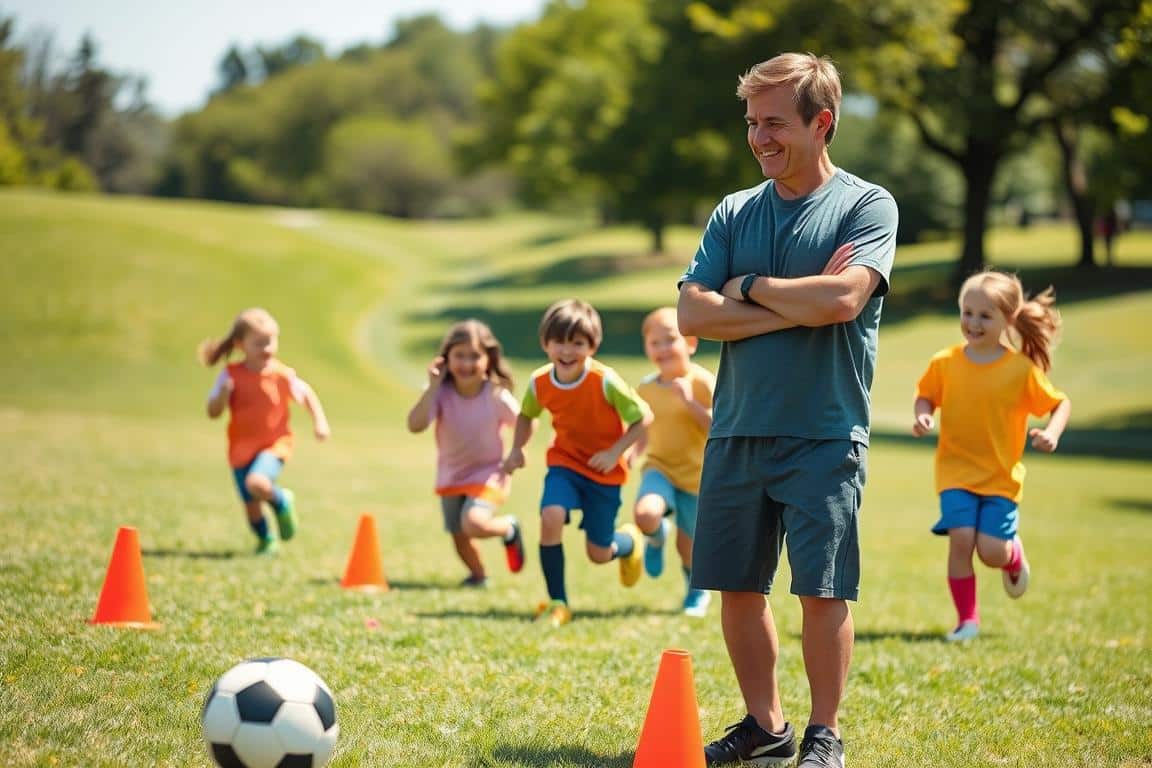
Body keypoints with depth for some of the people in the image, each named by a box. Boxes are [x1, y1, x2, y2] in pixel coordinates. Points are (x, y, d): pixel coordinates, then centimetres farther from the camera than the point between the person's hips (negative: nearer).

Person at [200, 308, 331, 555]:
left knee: (257, 483, -32)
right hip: (241, 448, 2)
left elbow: (307, 394, 10)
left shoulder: (283, 375, -9)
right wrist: (223, 394, -27)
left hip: (274, 444, -2)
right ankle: (266, 540, 37)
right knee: (251, 506, 6)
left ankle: (282, 503, 2)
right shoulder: (231, 375, -8)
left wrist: (320, 421, 2)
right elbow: (213, 412, -8)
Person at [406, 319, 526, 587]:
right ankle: (478, 575, 42)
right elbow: (415, 425, -32)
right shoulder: (442, 393, -17)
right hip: (450, 475, 3)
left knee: (473, 524, -28)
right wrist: (432, 386, -34)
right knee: (459, 538, 11)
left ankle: (508, 528, 5)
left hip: (487, 473, -3)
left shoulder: (497, 396, -20)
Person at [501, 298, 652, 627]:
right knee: (550, 518, -26)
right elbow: (526, 416, 10)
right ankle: (557, 603, -13)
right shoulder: (540, 383, -12)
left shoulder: (605, 381, -25)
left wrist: (615, 452, -25)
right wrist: (517, 449, -6)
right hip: (565, 464, 2)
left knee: (599, 553, 4)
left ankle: (630, 542, 44)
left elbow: (643, 418, -16)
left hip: (604, 472, -2)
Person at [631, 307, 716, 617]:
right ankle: (656, 538, 9)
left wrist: (691, 402, -30)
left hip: (696, 475, -2)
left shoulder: (703, 383, -14)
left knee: (688, 547, 9)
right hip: (659, 468, 2)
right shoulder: (646, 388, 1)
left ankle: (697, 590, 42)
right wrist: (634, 451, 0)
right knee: (645, 514, -29)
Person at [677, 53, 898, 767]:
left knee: (824, 590, -3)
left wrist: (751, 288, -5)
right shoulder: (734, 212, 12)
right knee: (737, 585, 8)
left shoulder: (867, 205, -1)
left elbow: (843, 300, -18)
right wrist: (795, 305, -9)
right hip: (736, 430, 5)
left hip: (824, 434, -5)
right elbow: (693, 313, 0)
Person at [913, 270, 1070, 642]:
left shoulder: (1021, 369, -8)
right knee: (960, 539, -16)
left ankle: (1014, 556, 30)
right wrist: (922, 416, -11)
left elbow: (1060, 403, 1)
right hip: (956, 472, 1)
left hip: (1002, 476, -1)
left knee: (992, 551, -10)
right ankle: (966, 618, 2)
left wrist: (1052, 433, -18)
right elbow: (925, 396, 11)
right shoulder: (945, 363, -3)